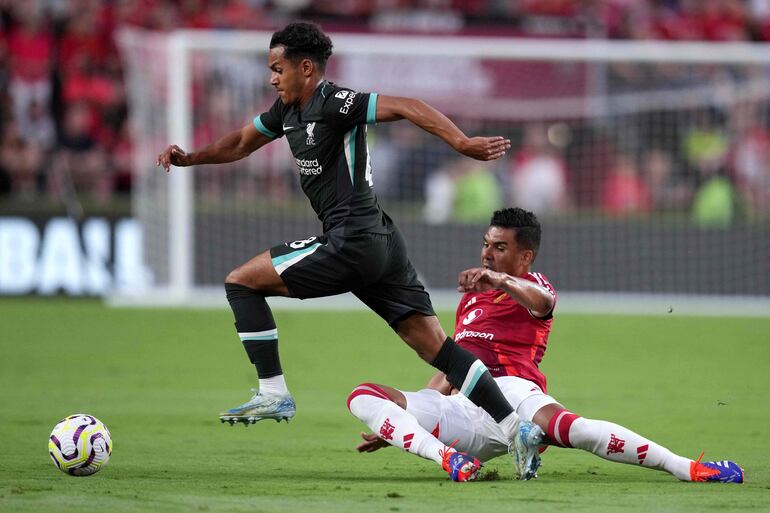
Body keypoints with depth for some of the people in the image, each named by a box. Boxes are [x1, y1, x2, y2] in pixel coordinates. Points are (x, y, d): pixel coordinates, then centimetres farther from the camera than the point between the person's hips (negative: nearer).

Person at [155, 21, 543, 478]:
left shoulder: (334, 102, -10)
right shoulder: (289, 111, 18)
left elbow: (404, 107, -19)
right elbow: (242, 143, 33)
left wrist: (462, 143, -29)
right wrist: (189, 158, 21)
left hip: (352, 243, -10)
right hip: (381, 244, 10)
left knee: (241, 281, 0)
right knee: (434, 344, 3)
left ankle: (273, 393, -2)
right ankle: (516, 428, -4)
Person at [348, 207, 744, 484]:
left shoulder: (529, 287, 11)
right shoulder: (471, 296, 31)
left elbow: (542, 302, -17)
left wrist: (500, 281, -39)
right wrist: (393, 425, 30)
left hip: (510, 389, -6)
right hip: (461, 409, 6)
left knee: (569, 427, -38)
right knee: (362, 397, -14)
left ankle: (689, 469, -40)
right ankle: (447, 458, -36)